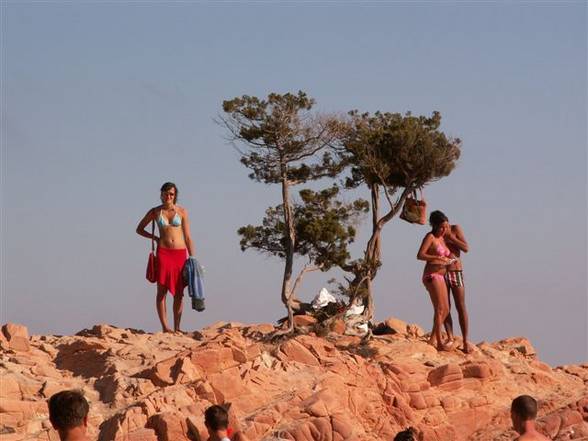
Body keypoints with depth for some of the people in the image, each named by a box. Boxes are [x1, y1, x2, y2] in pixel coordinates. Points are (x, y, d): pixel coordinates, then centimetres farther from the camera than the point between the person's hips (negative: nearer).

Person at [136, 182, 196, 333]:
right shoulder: (155, 212, 5)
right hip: (163, 253, -1)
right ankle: (165, 327, -7)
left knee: (179, 293, 0)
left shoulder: (182, 212, 6)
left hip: (180, 253, 1)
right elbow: (139, 229, 17)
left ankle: (177, 328, 3)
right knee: (162, 290, -7)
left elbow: (188, 237, 7)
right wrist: (155, 238, 2)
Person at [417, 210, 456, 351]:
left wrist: (449, 258, 3)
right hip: (432, 275, -9)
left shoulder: (441, 239, 16)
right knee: (439, 309, -11)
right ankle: (439, 343, -9)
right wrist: (438, 257, -28)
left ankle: (432, 339, 17)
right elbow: (420, 255, -18)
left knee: (445, 310, 10)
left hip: (440, 276, 9)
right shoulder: (430, 237, -8)